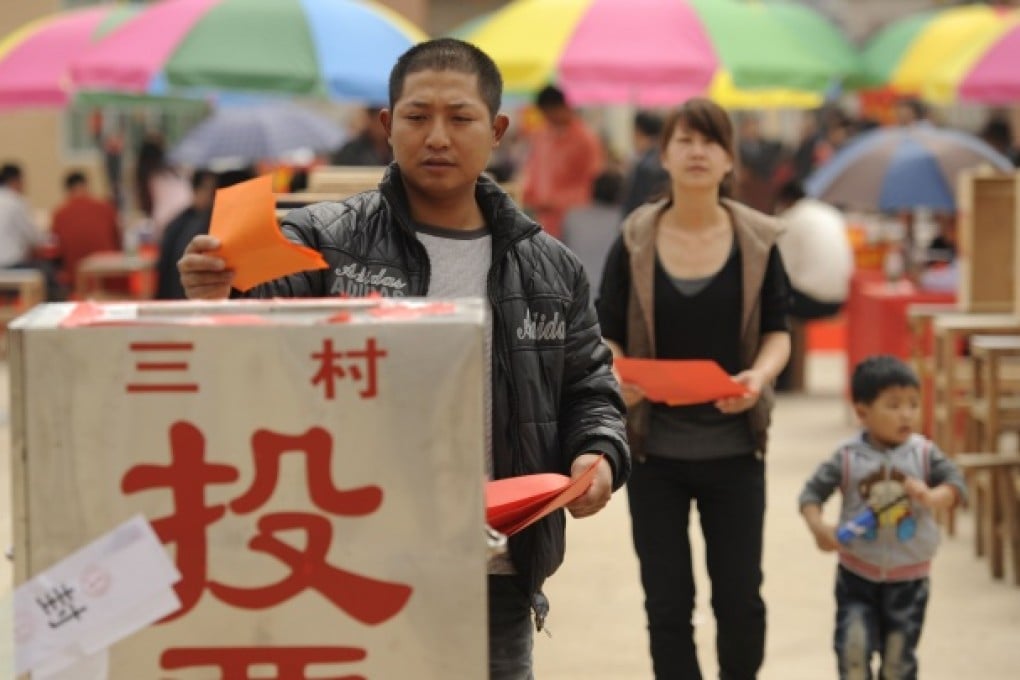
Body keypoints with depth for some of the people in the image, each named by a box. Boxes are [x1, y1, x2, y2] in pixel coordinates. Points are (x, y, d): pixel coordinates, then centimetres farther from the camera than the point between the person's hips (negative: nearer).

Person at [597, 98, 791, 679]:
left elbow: (777, 332, 3)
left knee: (740, 597, 6)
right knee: (667, 603, 4)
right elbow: (609, 336, 1)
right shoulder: (634, 243, -2)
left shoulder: (758, 242, -1)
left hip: (735, 447, 0)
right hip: (655, 448, 0)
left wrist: (760, 374, -18)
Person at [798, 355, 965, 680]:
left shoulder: (924, 454, -6)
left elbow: (956, 483, -11)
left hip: (908, 577, 1)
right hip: (857, 573, -1)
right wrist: (817, 526, -25)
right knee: (853, 646, -10)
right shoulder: (848, 458, -9)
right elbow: (812, 492, -7)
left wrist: (932, 497, -32)